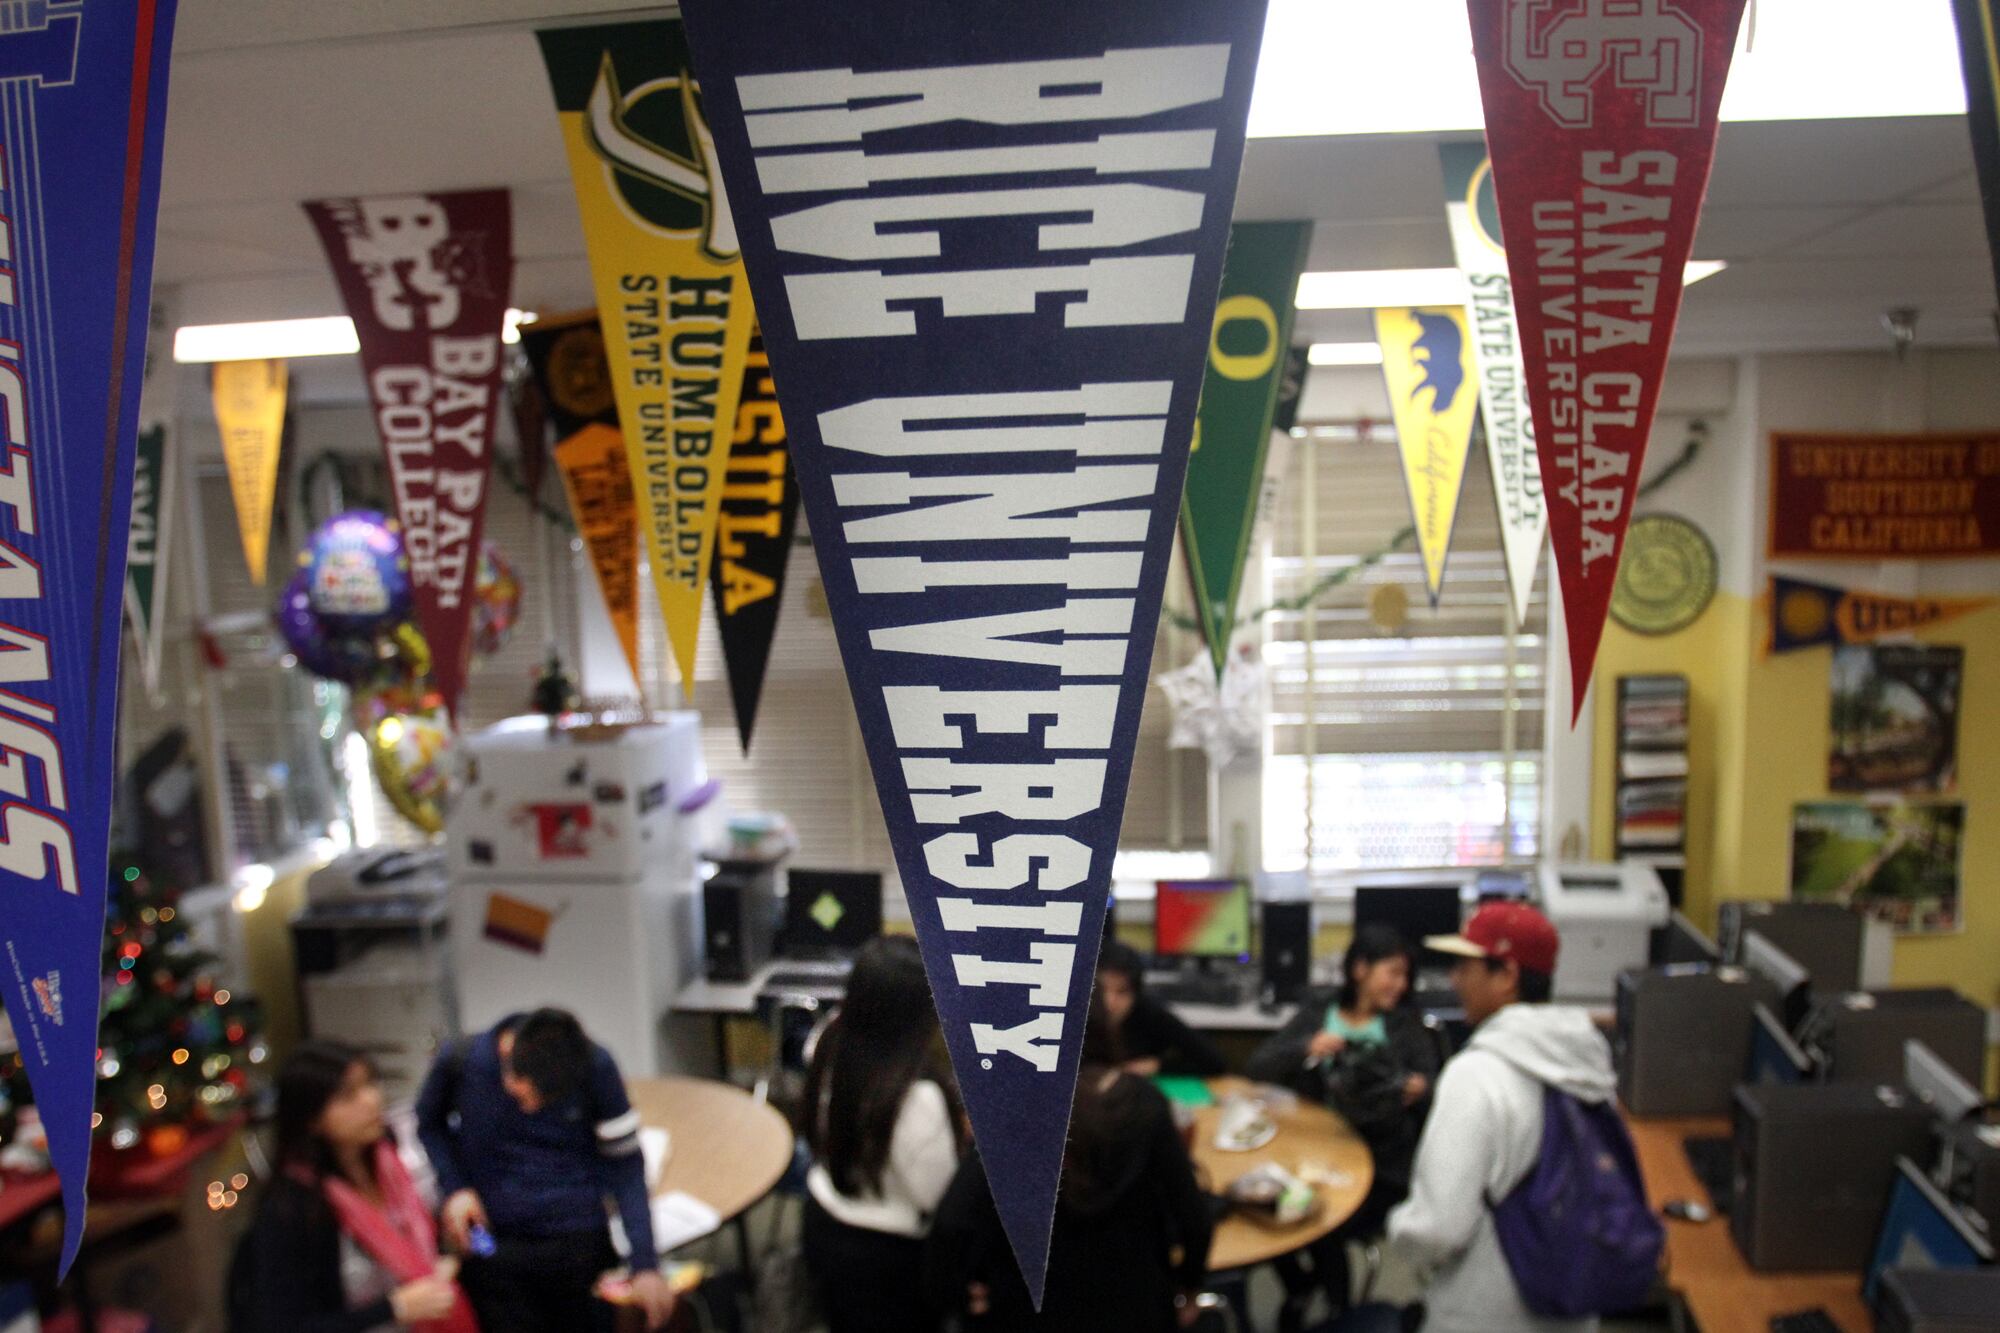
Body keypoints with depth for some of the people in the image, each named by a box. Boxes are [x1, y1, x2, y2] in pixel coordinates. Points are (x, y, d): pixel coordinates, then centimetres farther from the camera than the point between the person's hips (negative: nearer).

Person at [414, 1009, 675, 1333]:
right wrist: (453, 1187, -9)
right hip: (494, 1248, 0)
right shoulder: (461, 1062, -13)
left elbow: (625, 1164, -6)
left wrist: (645, 1263, -10)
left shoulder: (596, 1067, -14)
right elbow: (428, 1124, 8)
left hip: (581, 1244, 0)